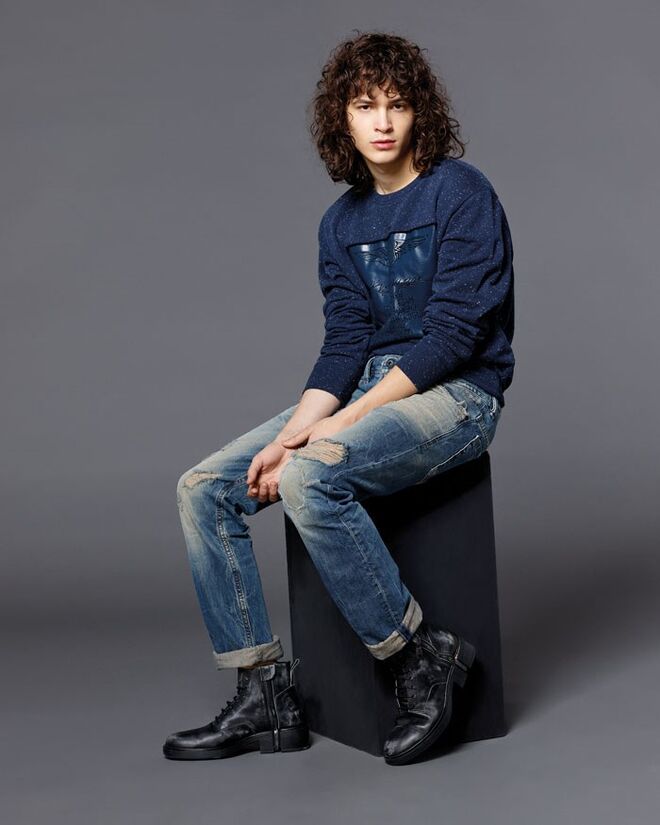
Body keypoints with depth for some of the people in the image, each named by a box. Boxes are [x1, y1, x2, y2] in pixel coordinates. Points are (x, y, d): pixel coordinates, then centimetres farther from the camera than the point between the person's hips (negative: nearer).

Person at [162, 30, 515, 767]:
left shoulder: (460, 192, -8)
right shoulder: (341, 222, 12)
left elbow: (453, 333, -15)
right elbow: (344, 344, 6)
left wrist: (331, 429, -19)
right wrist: (292, 434, -12)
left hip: (455, 394, -7)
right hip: (369, 388, 7)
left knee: (309, 479, -33)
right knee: (203, 489, -5)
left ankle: (420, 658, -15)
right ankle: (265, 694, -1)